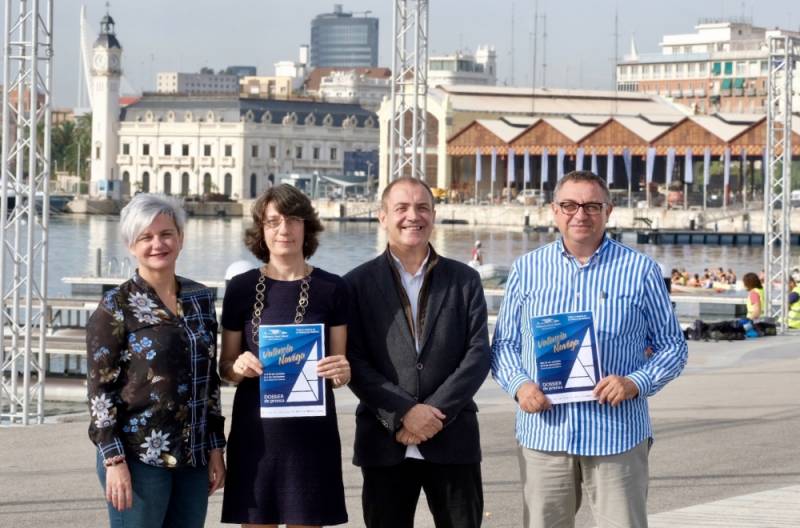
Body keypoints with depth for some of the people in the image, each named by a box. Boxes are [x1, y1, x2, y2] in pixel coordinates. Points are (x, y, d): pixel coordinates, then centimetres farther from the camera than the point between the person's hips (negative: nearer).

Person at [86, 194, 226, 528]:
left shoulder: (201, 299, 9)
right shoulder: (116, 307, -5)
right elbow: (99, 388, -8)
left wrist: (216, 449, 10)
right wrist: (114, 460, -14)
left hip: (193, 459, 5)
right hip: (139, 458, -5)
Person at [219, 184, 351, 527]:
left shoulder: (331, 288, 2)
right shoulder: (241, 288, 2)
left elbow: (339, 363, 7)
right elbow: (224, 366, 9)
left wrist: (341, 372, -16)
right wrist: (239, 367, -14)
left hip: (312, 431, 0)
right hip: (255, 430, 0)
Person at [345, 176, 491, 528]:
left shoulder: (465, 280, 9)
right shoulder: (358, 283, 4)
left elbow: (478, 355, 0)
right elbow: (355, 362, -3)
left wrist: (436, 413, -11)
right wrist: (405, 412, -14)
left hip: (453, 439, 1)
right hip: (385, 442, -1)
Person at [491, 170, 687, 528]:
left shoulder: (641, 270, 4)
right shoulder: (526, 270, 9)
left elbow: (672, 346, 6)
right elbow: (504, 344, 13)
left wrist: (635, 383, -12)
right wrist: (519, 385, -8)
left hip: (616, 433, -2)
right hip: (544, 432, 2)